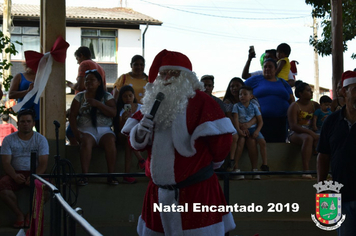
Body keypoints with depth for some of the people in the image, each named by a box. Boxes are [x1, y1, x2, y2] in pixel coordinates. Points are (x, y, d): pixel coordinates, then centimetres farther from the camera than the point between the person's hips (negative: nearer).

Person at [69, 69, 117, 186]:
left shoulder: (107, 96, 12)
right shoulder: (79, 97, 14)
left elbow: (113, 113, -3)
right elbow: (72, 115, 7)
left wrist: (97, 104, -13)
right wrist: (75, 131, -9)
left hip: (104, 130, 0)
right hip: (86, 130, 0)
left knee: (110, 141, -33)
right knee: (86, 141, -35)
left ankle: (111, 175, -32)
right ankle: (84, 175, -39)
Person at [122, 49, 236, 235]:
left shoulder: (199, 101, -9)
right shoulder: (153, 102, 11)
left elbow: (220, 137, -12)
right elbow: (136, 142, 15)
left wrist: (211, 162, 4)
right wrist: (140, 133, -8)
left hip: (196, 191, -6)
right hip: (158, 191, 6)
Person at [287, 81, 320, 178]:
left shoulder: (314, 105, 14)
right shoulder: (294, 106, -4)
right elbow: (293, 126, -14)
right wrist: (310, 132, -23)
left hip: (310, 132, 5)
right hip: (295, 134, -5)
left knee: (318, 139, -31)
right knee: (308, 138, -39)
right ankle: (306, 169, -47)